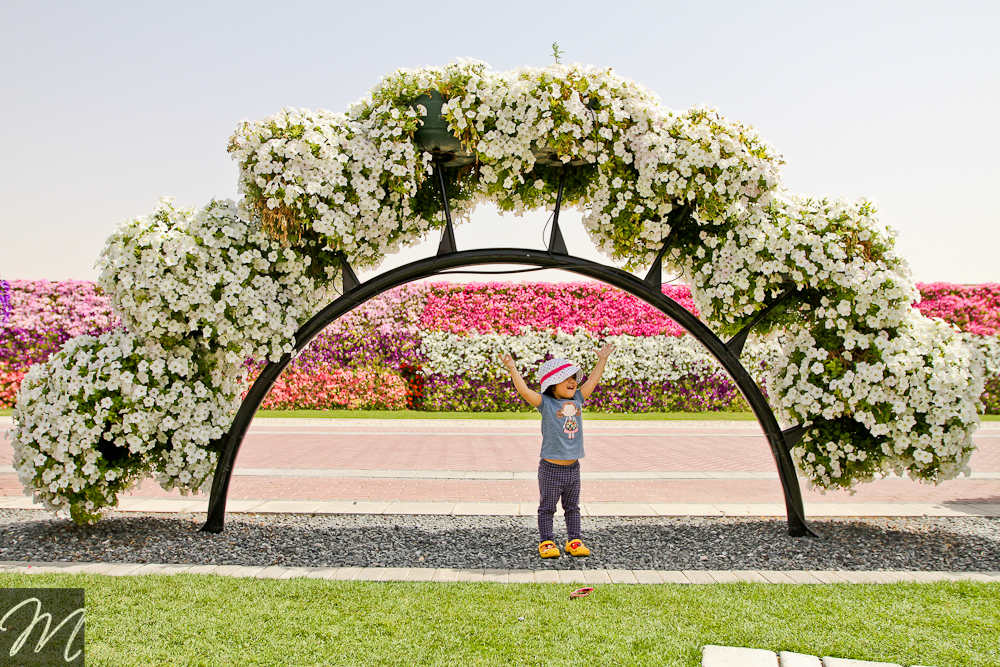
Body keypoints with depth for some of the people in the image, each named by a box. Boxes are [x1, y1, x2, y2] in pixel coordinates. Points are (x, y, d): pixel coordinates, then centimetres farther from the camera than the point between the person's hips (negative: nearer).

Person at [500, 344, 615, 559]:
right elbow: (524, 390, -21)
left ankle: (574, 540, 27)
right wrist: (512, 369, -27)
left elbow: (592, 381, 16)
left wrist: (602, 359, 21)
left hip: (573, 467, 5)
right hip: (551, 468, -5)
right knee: (547, 507, 7)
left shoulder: (577, 399, 7)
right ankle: (546, 542, 19)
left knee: (572, 507, 16)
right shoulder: (545, 403, -9)